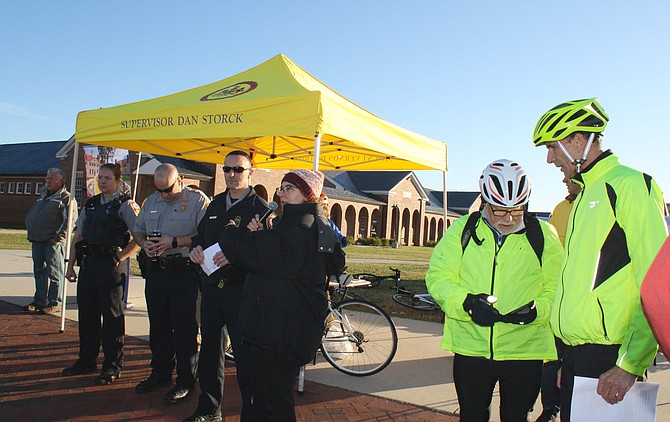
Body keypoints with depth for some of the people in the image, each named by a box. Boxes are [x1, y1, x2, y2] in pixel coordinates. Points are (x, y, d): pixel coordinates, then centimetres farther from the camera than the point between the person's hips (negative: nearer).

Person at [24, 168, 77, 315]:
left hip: (54, 242, -8)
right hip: (37, 241, 8)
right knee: (39, 272, 13)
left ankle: (55, 303, 2)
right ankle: (39, 301, 22)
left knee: (54, 273, -3)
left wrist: (58, 237, -18)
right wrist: (30, 229, 15)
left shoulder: (66, 198, -5)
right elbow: (30, 216, 29)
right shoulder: (42, 196, 21)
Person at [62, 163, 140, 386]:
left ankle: (113, 365, 10)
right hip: (88, 263, 7)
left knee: (112, 315, 0)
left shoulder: (125, 205, -6)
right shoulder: (91, 204, 15)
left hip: (111, 266, -7)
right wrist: (71, 265, 14)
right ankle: (86, 361, 28)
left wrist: (120, 257, -16)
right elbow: (78, 236, 18)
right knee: (86, 313, 14)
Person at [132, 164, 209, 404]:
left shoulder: (197, 200, -7)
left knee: (184, 328, 0)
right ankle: (160, 373, 30)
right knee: (158, 325, 15)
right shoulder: (151, 201, 15)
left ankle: (185, 381, 11)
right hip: (155, 270, 7)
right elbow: (137, 230, 20)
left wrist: (175, 242, -20)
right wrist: (145, 244, -2)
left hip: (184, 272, -6)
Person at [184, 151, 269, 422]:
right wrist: (196, 249, 0)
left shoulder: (260, 207, -6)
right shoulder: (216, 204, 16)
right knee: (210, 348, 16)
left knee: (245, 352, -3)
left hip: (242, 288, -7)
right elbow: (200, 235, 23)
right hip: (212, 285, 7)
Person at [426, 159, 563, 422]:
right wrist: (466, 302, -19)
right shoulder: (463, 230, 2)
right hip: (470, 347, 1)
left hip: (524, 351, 0)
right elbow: (438, 276, -2)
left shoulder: (543, 235, 2)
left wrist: (536, 310, -19)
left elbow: (556, 288, 1)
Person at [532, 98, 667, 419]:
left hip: (607, 360, -8)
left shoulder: (631, 186, -10)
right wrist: (568, 359, 15)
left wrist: (630, 365, -19)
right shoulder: (585, 195, 17)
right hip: (575, 357, 8)